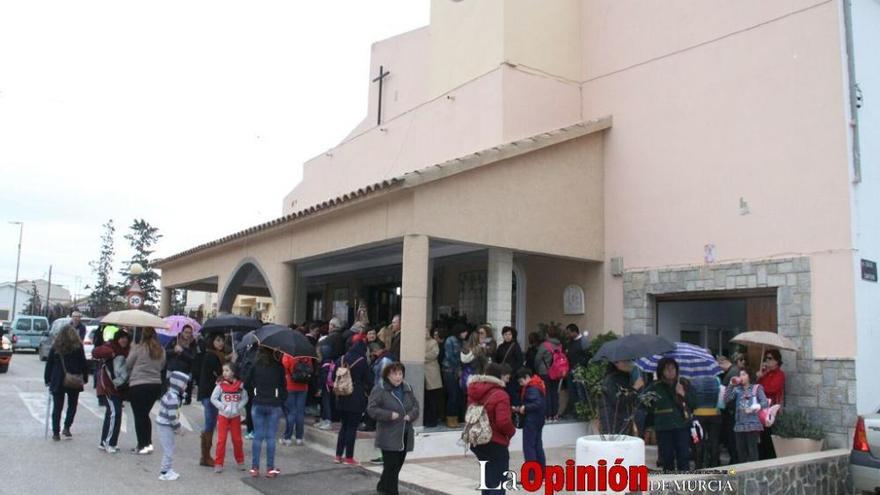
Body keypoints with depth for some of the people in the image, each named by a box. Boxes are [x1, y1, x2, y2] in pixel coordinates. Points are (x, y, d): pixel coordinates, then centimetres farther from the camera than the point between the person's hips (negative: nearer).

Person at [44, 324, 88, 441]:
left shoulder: (55, 347, 2)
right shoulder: (78, 347, -3)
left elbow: (49, 364, 4)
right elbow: (83, 364, -2)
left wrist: (47, 379, 10)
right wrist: (85, 378, 5)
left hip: (58, 381, 1)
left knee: (57, 407, 7)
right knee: (72, 405, 14)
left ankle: (56, 432, 7)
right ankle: (66, 427, 2)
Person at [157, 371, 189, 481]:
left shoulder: (171, 394, 7)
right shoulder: (173, 398, -24)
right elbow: (172, 416, -24)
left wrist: (176, 427, 18)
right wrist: (178, 428, -12)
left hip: (165, 425, 10)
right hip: (166, 427, -10)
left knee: (169, 449, 18)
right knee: (169, 450, 0)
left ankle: (167, 469, 28)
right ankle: (164, 473, 8)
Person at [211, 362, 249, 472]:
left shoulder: (240, 384, -7)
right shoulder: (220, 385, -8)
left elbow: (245, 398, -2)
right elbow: (213, 398, -6)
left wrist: (238, 407, -15)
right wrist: (223, 407, -15)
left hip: (236, 416, 1)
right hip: (223, 415, -1)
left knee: (237, 439, 9)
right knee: (221, 439, -1)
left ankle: (240, 461, 24)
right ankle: (218, 463, 8)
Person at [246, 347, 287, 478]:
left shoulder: (255, 365, 1)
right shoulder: (279, 366, -4)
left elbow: (247, 383, 5)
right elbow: (283, 385, -2)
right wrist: (282, 401, 9)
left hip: (258, 405, 2)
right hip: (274, 405, -2)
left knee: (258, 436, 7)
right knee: (271, 437, 4)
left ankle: (254, 468, 10)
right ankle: (270, 468, 8)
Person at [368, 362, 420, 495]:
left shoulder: (407, 388, 10)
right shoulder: (379, 390, -9)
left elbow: (416, 405, 14)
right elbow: (372, 408, -12)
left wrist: (410, 415, -6)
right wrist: (390, 415, -20)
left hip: (405, 436, 6)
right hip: (388, 437, -6)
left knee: (397, 465, 15)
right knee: (391, 467, -7)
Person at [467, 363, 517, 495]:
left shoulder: (475, 392, 5)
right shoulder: (500, 395, -19)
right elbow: (504, 422, -26)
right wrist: (512, 431, -7)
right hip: (495, 443, -7)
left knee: (488, 478, 23)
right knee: (497, 482, 2)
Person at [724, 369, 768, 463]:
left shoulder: (756, 388, 6)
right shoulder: (737, 389, 12)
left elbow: (765, 402, -4)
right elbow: (726, 399, -1)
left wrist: (758, 406, -24)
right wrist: (731, 385, -4)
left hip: (753, 424, -3)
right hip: (740, 424, 3)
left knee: (752, 451, -8)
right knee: (740, 451, 6)